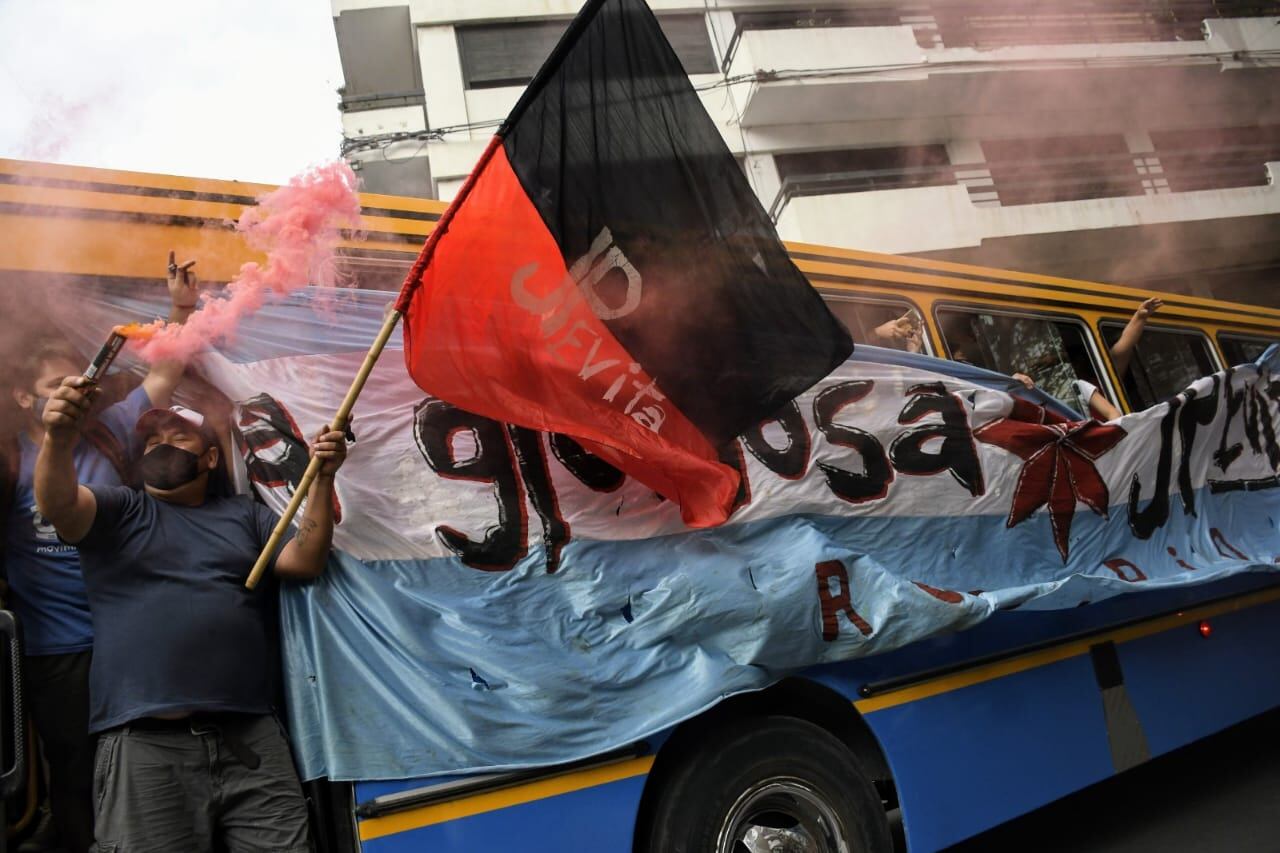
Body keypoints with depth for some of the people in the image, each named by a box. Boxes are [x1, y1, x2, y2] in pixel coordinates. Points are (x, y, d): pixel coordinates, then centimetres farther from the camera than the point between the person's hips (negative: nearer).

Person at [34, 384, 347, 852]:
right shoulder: (118, 510, 14)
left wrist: (321, 479, -5)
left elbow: (304, 561, 6)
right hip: (143, 742, -1)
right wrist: (59, 437, -27)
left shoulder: (244, 513, 19)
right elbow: (58, 503, -6)